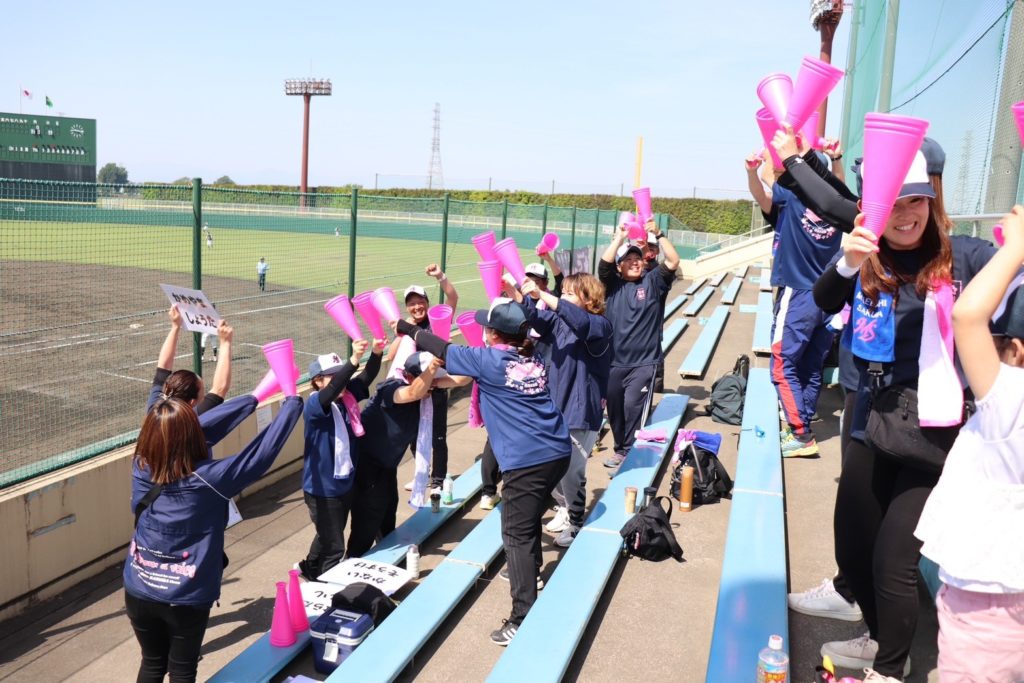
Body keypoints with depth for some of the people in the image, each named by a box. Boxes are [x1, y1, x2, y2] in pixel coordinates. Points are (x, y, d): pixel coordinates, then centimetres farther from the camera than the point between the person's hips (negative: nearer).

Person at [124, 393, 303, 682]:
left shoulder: (141, 468, -10)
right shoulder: (209, 479, -23)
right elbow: (263, 452, -20)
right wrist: (293, 400, -9)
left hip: (139, 592, 4)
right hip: (186, 599, -4)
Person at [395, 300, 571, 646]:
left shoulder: (488, 361, -7)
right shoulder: (535, 358, 12)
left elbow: (442, 350, 6)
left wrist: (405, 328, 19)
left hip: (526, 462, -8)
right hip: (558, 452, 8)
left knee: (517, 536, -3)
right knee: (529, 520, 27)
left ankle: (522, 621, -3)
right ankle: (531, 576, 47)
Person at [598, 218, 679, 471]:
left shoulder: (652, 282, 3)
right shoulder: (613, 284, 5)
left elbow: (673, 262, -10)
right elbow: (604, 263, -13)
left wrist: (658, 234, -15)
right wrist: (620, 237, -15)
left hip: (644, 361, -2)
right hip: (614, 360, 3)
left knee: (633, 407, -11)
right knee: (615, 408, 12)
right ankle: (621, 450, 30)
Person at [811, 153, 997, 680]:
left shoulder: (965, 257, -6)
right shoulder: (867, 264, 0)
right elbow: (824, 302, -18)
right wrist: (846, 263, -39)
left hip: (938, 434, -3)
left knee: (892, 559, -3)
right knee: (851, 552, 15)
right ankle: (880, 638, 45)